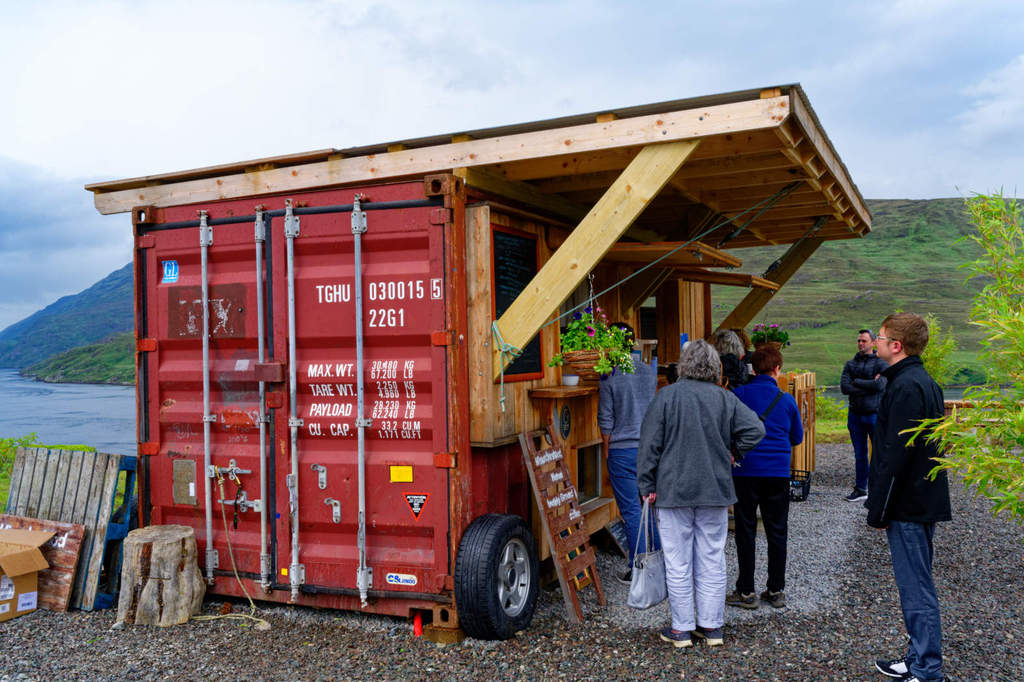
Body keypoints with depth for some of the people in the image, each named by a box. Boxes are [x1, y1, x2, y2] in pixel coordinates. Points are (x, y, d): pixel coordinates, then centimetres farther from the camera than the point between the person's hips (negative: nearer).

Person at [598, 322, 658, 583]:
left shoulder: (610, 377, -11)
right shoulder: (649, 371, 4)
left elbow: (606, 420, -7)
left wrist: (606, 452, 3)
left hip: (623, 450, -5)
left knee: (631, 510, 2)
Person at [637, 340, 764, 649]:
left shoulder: (666, 396, -6)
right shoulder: (725, 398, 1)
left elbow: (650, 445, -7)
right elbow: (755, 430, -4)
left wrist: (647, 486, -1)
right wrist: (729, 451, 10)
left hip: (673, 490, -3)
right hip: (715, 491, 3)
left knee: (678, 563, 6)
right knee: (712, 560, 12)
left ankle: (682, 629, 14)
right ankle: (711, 626, 20)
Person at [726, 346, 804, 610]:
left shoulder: (739, 394, -5)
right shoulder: (787, 400, 1)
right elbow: (797, 437, 11)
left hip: (746, 471, -1)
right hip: (778, 472, 2)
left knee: (746, 531, 6)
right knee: (777, 531, 12)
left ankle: (746, 592, 10)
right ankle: (776, 590, 19)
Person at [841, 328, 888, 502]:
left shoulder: (881, 363, -1)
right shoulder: (850, 364, 10)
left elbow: (880, 385, -18)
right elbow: (844, 388, -4)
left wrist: (855, 382, -8)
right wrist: (868, 386, -11)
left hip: (875, 414, -4)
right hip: (855, 415, 4)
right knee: (859, 455, 11)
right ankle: (860, 489, 19)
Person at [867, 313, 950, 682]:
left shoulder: (905, 387, -19)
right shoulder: (926, 382, 13)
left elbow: (896, 455, -22)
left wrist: (878, 510, -15)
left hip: (908, 504, -10)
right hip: (925, 500, 10)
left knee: (916, 589, -3)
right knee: (917, 585, 17)